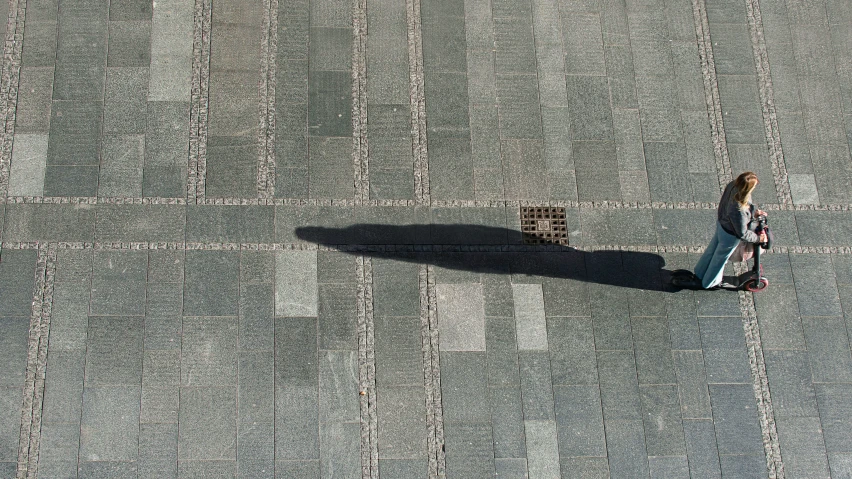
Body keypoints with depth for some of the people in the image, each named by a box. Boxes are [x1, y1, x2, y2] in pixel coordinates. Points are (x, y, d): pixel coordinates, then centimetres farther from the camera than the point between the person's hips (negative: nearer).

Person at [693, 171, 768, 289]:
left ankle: (700, 272, 58)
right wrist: (758, 238, -11)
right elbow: (742, 234, -26)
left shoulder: (732, 185, -25)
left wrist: (753, 212, 2)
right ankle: (710, 283, 51)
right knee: (720, 258, 22)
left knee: (713, 249, 32)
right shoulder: (739, 211, -44)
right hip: (730, 236, -7)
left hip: (721, 223, 7)